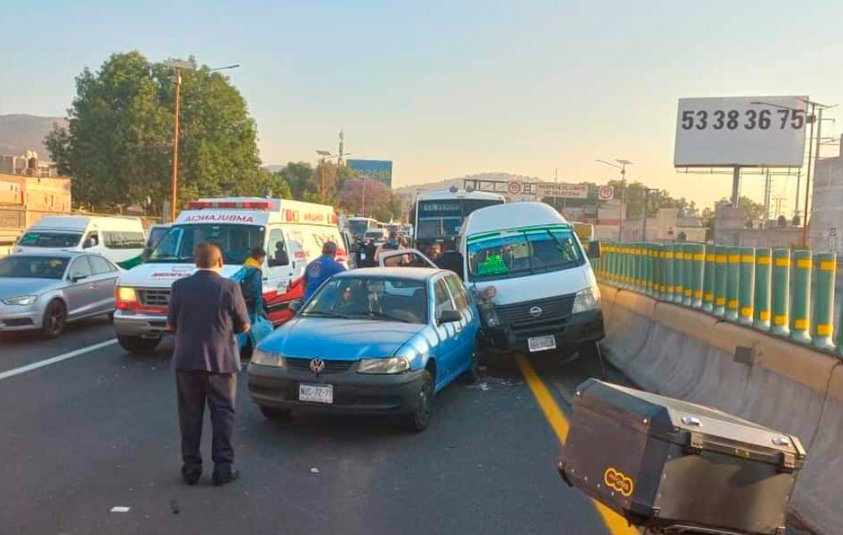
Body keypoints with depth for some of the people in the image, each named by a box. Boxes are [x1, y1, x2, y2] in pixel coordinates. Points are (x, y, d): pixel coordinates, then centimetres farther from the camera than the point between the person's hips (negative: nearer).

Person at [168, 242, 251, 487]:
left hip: (187, 360, 2)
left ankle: (190, 468, 16)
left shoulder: (180, 287, -4)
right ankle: (223, 467, 9)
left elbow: (172, 324, 4)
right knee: (223, 414, 9)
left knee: (190, 415, 12)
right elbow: (244, 326, -3)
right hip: (221, 361, -2)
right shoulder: (230, 288, -9)